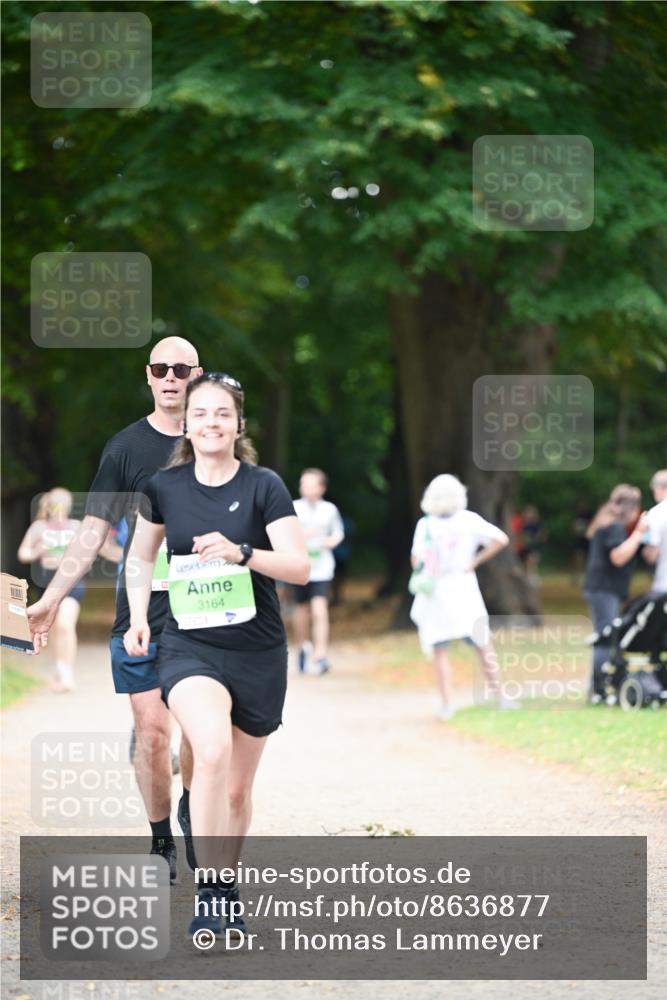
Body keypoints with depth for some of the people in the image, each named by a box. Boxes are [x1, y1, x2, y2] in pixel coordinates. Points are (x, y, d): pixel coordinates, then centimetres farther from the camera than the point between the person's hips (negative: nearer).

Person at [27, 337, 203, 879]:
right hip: (141, 611, 0)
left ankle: (191, 808, 23)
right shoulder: (126, 447, 3)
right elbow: (93, 532, 4)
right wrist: (50, 602, -1)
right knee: (152, 732, -2)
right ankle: (161, 842, 13)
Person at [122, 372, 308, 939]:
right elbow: (142, 554, 20)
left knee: (238, 786, 11)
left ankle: (228, 892, 32)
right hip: (189, 646, -1)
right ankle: (208, 894, -24)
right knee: (213, 751, -28)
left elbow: (300, 568, -11)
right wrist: (138, 618, 7)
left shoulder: (264, 486, -4)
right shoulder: (165, 487, 2)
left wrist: (240, 552, -27)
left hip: (257, 653, 1)